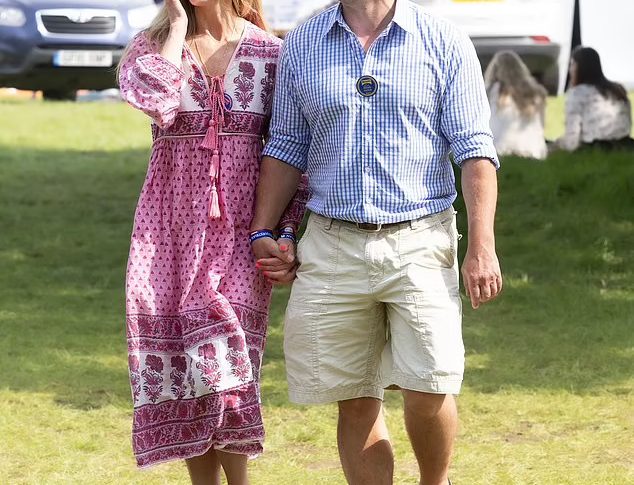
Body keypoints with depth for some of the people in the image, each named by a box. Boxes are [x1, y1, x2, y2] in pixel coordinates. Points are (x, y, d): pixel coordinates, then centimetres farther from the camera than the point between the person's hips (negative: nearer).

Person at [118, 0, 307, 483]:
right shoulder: (152, 45, 5)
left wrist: (285, 236, -3)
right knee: (180, 365, 1)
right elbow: (154, 99, -19)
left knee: (226, 364, -15)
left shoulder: (271, 54, 3)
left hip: (241, 230, -2)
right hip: (171, 228, 2)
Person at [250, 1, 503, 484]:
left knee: (428, 389, -11)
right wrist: (262, 233, 6)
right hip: (332, 246, 2)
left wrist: (482, 246, -9)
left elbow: (474, 150, -1)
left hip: (420, 244, -2)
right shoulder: (301, 46, 10)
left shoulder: (445, 43, 2)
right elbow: (286, 147, 15)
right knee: (356, 402, 3)